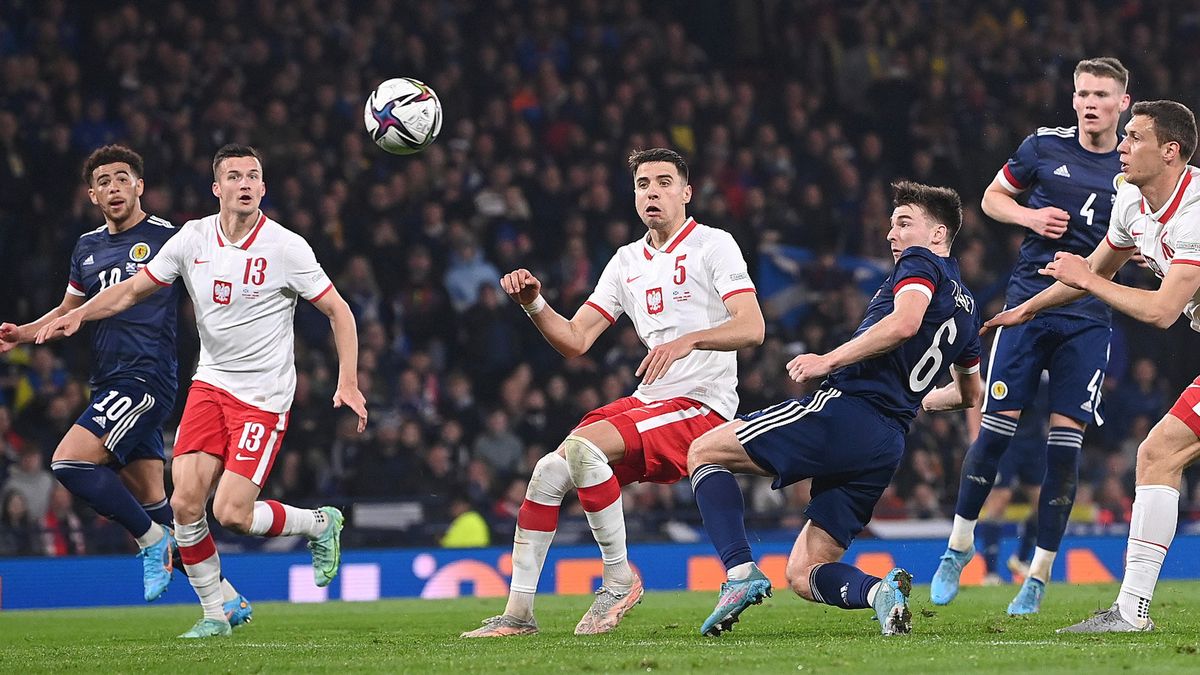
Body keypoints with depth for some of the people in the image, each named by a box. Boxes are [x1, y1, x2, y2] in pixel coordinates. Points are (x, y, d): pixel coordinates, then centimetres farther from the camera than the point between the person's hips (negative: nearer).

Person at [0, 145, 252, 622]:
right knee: (152, 502, 6)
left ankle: (153, 540, -5)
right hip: (109, 383, 7)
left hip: (146, 377, -7)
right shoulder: (88, 248, 16)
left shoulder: (168, 238, -4)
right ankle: (229, 600, 13)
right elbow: (69, 310, 29)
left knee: (69, 462, -21)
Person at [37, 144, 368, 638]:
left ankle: (320, 523, 14)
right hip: (210, 385, 4)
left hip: (265, 397, -4)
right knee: (186, 503, -9)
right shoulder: (192, 239, 0)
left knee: (232, 514, -15)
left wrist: (348, 383, -13)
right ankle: (214, 614, 8)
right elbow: (135, 288, 11)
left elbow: (338, 311, -4)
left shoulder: (286, 248, -11)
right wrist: (78, 314, -4)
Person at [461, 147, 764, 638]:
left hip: (702, 405, -7)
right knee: (548, 471, -8)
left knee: (582, 446, -28)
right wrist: (533, 304, -6)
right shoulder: (628, 261, 16)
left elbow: (751, 328, -16)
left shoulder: (713, 245, -3)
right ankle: (518, 612, -1)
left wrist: (686, 341, -31)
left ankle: (619, 579, -15)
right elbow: (575, 340, 12)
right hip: (648, 403, 7)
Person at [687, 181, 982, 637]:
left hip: (844, 410, -9)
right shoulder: (966, 308, 26)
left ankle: (740, 572, -15)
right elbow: (970, 394, 39)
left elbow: (904, 322, -21)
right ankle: (878, 591, -21)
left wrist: (828, 361, -16)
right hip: (888, 445, 9)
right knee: (804, 575, 11)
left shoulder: (921, 262, 1)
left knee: (703, 453, 5)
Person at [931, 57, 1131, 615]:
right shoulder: (1045, 146, 4)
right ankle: (959, 546, 13)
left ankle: (1039, 575, 5)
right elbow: (992, 197, 15)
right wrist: (1029, 216, -5)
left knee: (1065, 441, -4)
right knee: (996, 427, -6)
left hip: (1089, 317, 0)